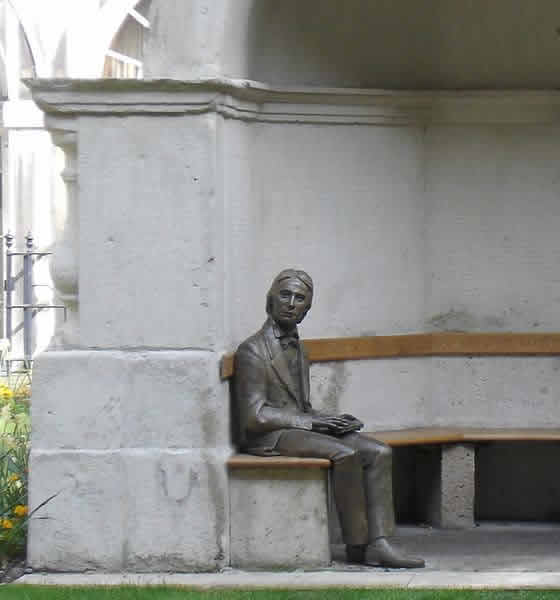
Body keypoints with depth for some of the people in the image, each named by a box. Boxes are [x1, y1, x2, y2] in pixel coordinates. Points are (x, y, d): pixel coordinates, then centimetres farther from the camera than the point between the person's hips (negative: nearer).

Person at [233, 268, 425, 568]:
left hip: (299, 428, 8)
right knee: (345, 455, -30)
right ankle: (356, 545, -19)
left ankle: (378, 543, -23)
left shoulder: (298, 350, 20)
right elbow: (255, 416, -15)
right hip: (268, 437, -8)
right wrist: (311, 422, -15)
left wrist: (333, 420, 3)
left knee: (378, 452, -12)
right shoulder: (252, 350, -8)